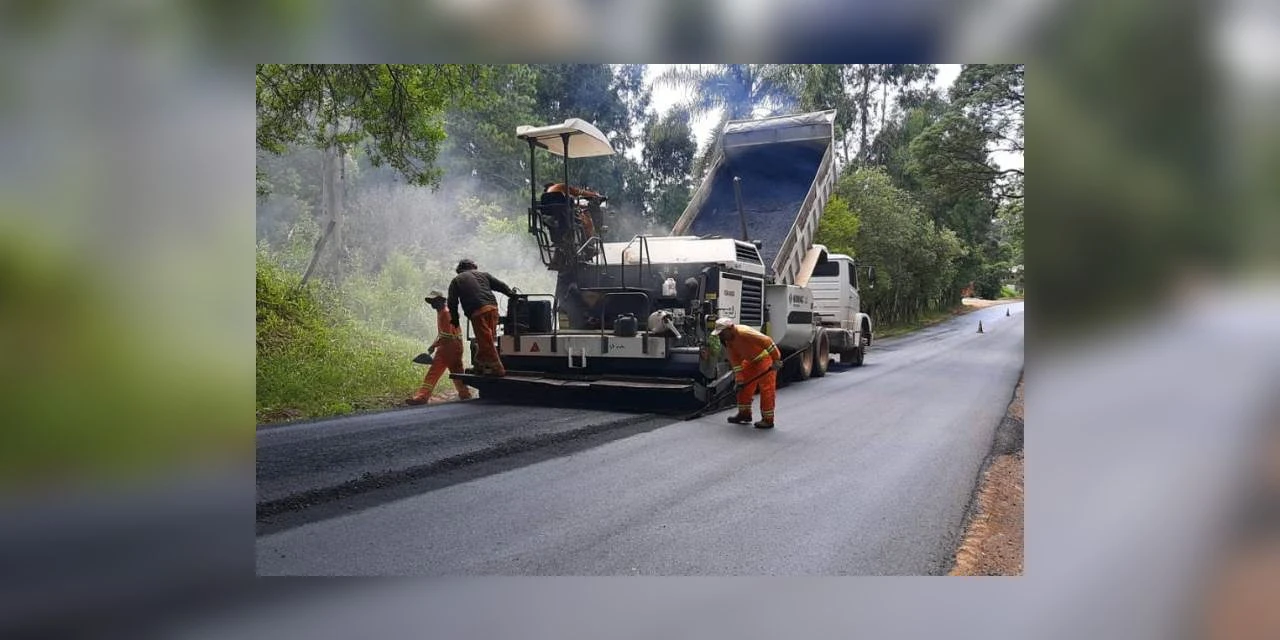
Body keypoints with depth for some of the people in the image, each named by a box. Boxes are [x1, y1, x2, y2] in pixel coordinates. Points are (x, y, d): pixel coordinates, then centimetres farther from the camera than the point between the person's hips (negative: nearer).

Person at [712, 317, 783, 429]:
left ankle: (768, 420, 0)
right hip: (751, 360, 9)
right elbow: (735, 361, 0)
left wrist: (776, 360, -29)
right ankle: (744, 414, 22)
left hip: (766, 357, -9)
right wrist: (739, 380, -5)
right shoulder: (728, 341, -5)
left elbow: (766, 341, -32)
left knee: (766, 389, -6)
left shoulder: (744, 333, -32)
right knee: (744, 387, 9)